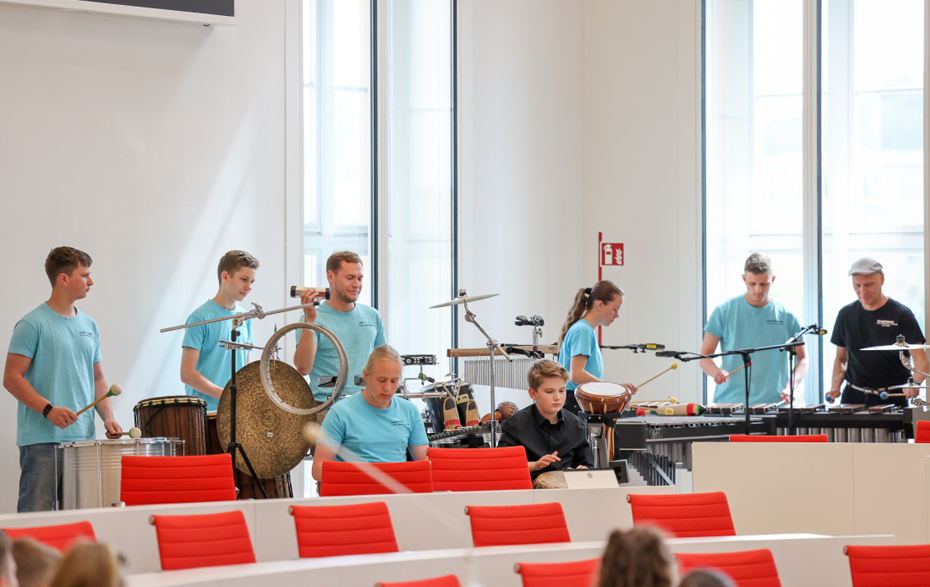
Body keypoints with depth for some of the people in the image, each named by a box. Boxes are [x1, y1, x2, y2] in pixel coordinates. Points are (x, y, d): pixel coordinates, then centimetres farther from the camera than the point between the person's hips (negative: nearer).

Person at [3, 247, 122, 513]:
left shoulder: (89, 326, 15)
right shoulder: (33, 324, -6)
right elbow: (12, 378, -9)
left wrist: (108, 418, 6)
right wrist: (49, 409, -20)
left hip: (83, 439, 6)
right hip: (42, 441, -6)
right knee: (37, 515, -7)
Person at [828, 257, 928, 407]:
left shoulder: (900, 314, -4)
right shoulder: (846, 314, 9)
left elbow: (920, 358, -9)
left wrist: (915, 383, -28)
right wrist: (835, 387, 0)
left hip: (892, 398, -3)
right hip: (854, 396, 3)